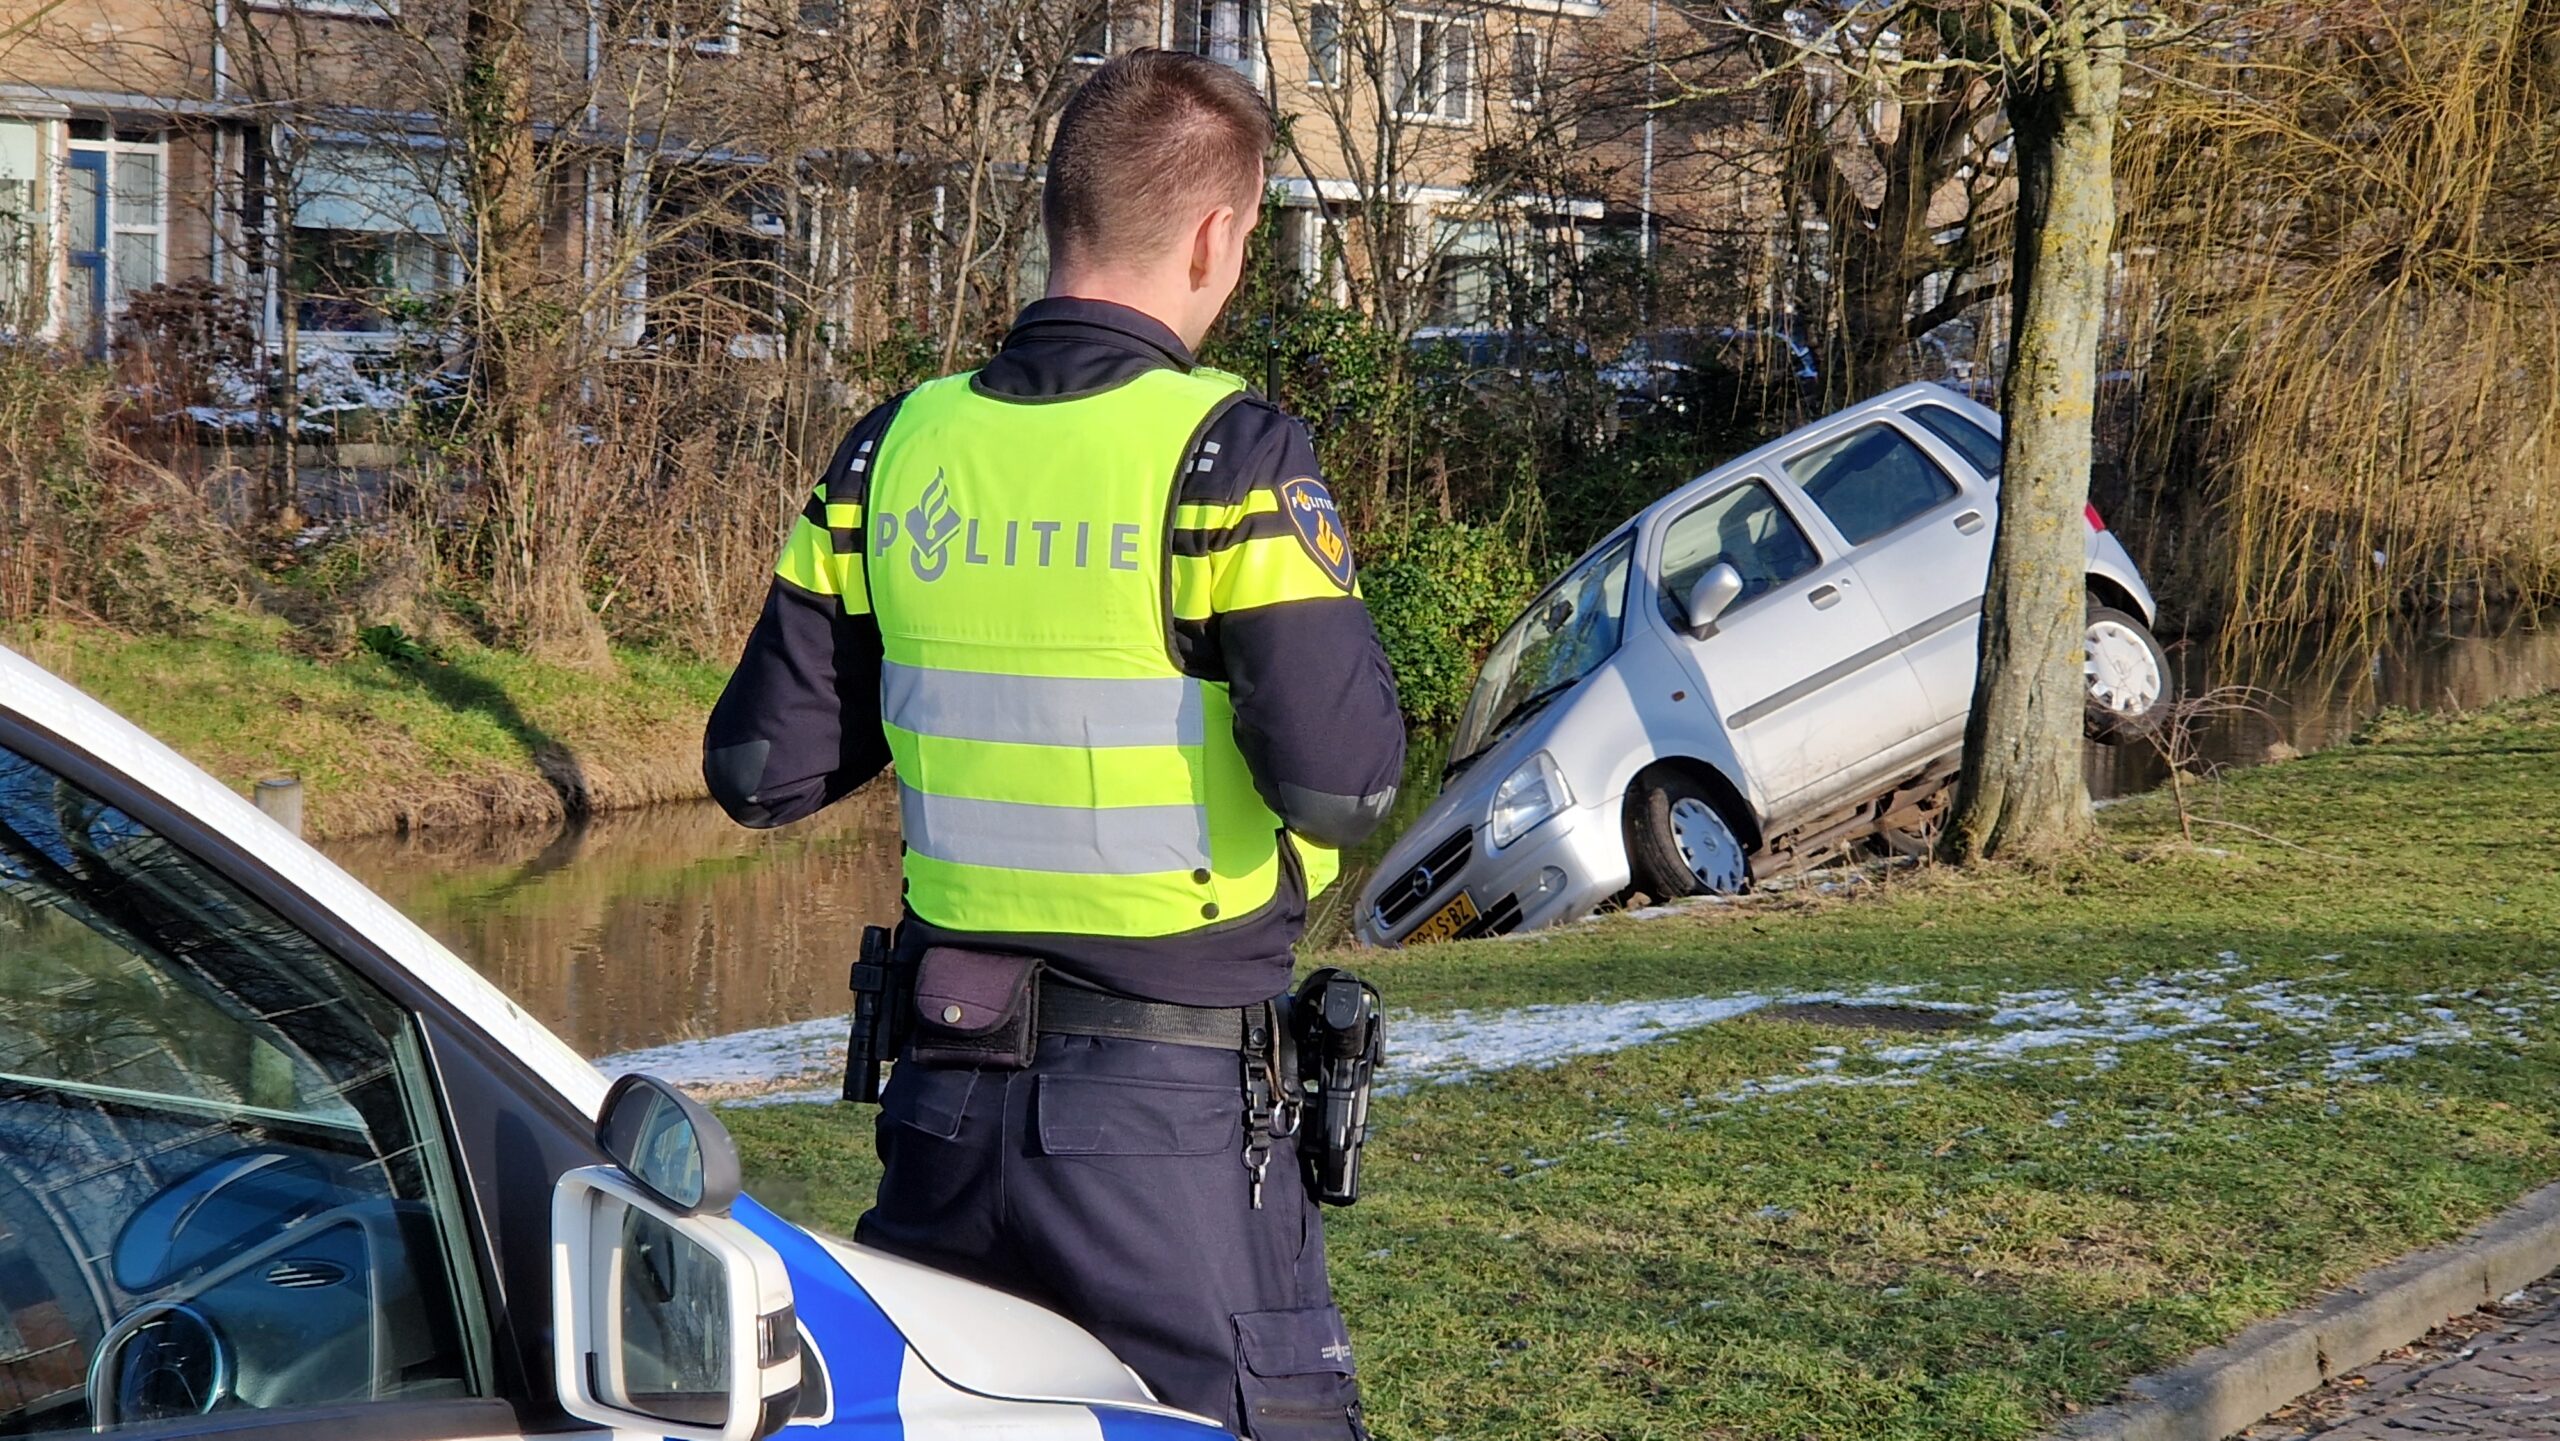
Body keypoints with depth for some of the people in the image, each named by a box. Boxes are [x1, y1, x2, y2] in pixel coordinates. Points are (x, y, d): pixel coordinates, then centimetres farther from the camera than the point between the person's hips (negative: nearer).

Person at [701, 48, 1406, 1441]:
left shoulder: (898, 448, 3)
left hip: (947, 1080, 5)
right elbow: (1343, 781, -18)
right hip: (1170, 1112, -5)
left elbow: (758, 767, 5)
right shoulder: (1227, 454, -12)